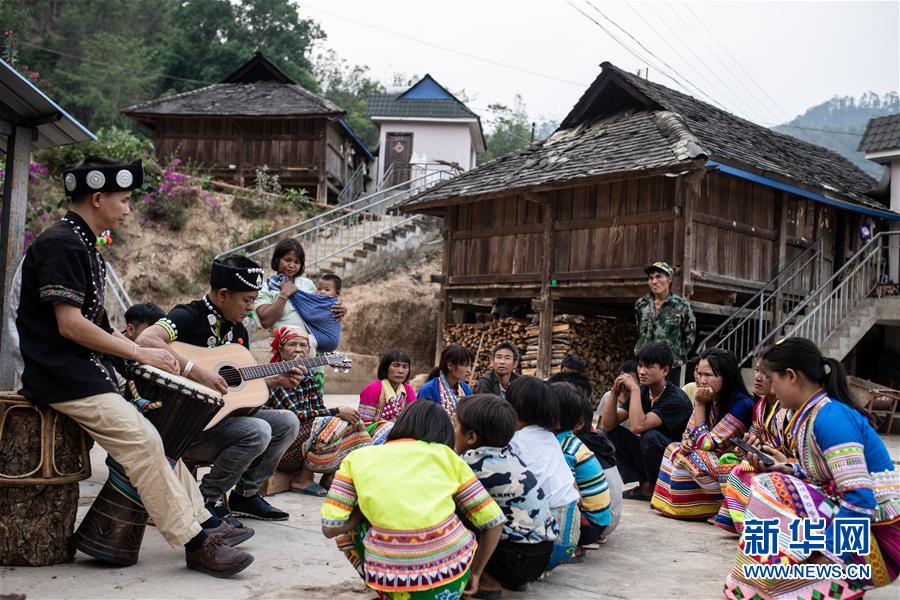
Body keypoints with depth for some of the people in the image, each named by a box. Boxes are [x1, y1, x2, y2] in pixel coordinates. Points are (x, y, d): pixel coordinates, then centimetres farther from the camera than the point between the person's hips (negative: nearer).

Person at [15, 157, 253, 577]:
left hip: (88, 369, 11)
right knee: (142, 442, -18)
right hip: (63, 375, -11)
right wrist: (140, 353, -16)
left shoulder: (84, 245, 18)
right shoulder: (61, 244, -14)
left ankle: (201, 522, 13)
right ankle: (195, 543, -15)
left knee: (154, 435, 9)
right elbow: (69, 325, -21)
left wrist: (151, 353, 8)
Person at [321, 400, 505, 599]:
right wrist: (475, 574, 20)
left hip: (393, 580, -1)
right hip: (453, 579, 1)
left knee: (347, 529, 27)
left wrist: (368, 508, 19)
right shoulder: (446, 455, 10)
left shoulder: (358, 457, 9)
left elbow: (330, 528, 2)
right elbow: (494, 521, 8)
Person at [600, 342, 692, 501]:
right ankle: (645, 484, -5)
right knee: (612, 432, -6)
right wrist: (615, 393, -19)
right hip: (648, 457, 7)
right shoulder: (642, 392, 0)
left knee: (651, 436, -33)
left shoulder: (676, 399, -21)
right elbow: (607, 425, -7)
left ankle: (655, 489, -9)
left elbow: (638, 426, -34)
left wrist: (634, 389, -27)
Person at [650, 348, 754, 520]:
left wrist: (699, 404, -18)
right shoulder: (711, 400, 4)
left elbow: (705, 443, -20)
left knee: (685, 459, -22)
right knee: (673, 448, -4)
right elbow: (689, 432, 12)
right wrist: (686, 442, -12)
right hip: (716, 460, 9)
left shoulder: (742, 404, -22)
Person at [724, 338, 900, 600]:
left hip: (877, 535, -9)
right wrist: (787, 468, 7)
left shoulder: (831, 416, -19)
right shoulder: (813, 412, 7)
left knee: (772, 490, -17)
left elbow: (860, 499, -25)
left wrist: (823, 557, -25)